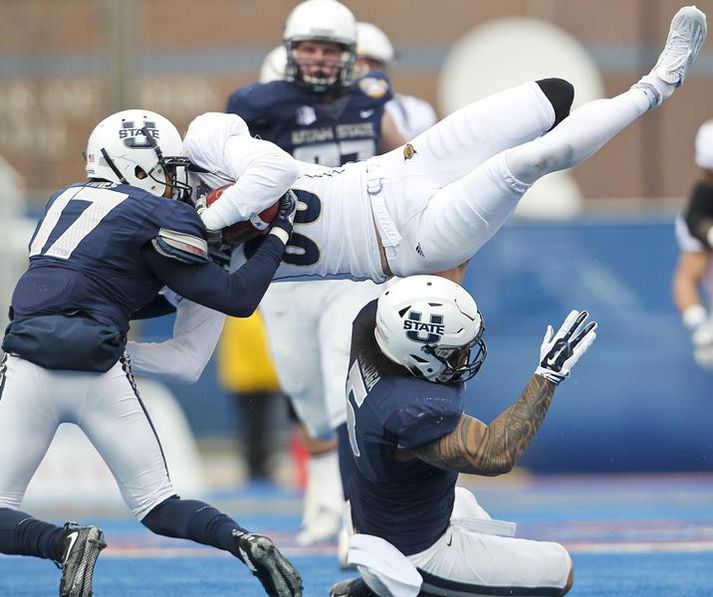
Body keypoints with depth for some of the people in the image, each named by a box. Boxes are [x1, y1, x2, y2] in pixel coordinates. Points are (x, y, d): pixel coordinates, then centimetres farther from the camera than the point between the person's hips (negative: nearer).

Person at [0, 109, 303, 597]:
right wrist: (280, 231, 12)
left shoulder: (66, 200, 21)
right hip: (98, 374, -2)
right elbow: (237, 299, 1)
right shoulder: (159, 218, 3)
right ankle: (245, 543, -13)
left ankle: (66, 544, -20)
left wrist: (172, 299, 29)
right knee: (158, 507, 11)